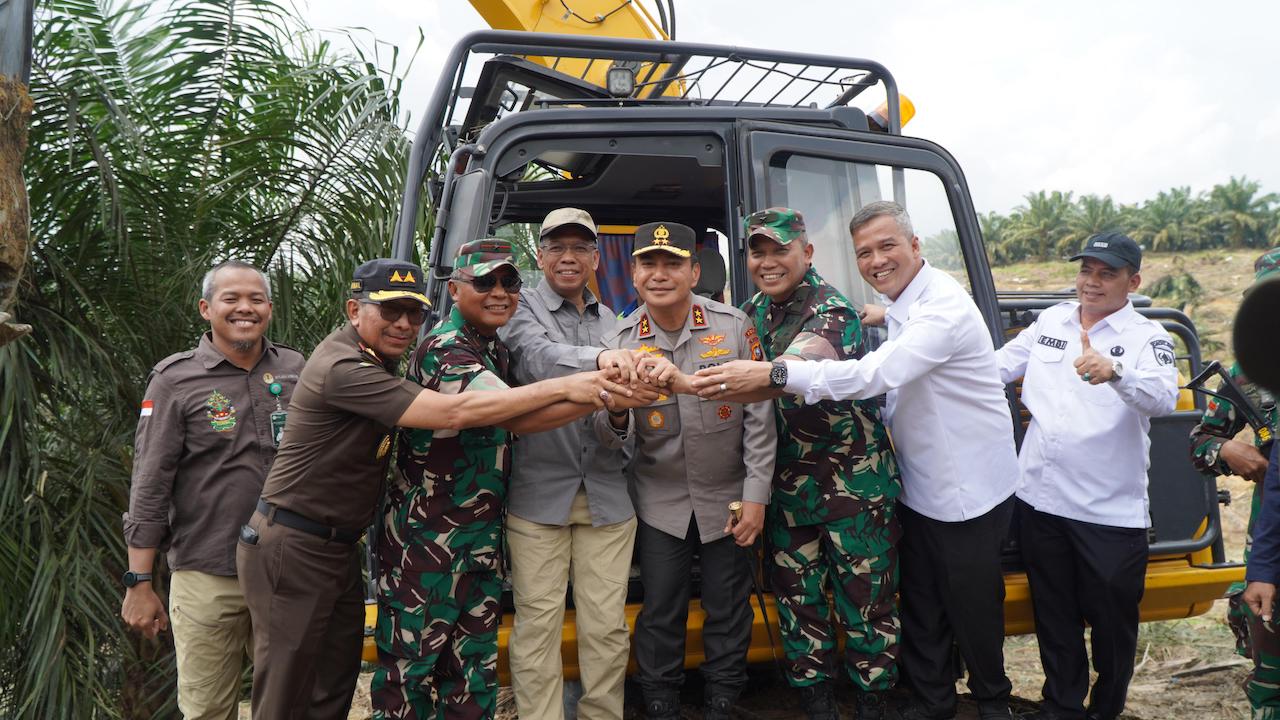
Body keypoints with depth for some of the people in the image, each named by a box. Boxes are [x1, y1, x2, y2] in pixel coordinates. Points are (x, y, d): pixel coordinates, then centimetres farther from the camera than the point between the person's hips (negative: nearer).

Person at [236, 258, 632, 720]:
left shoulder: (379, 361, 9)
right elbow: (454, 413, -30)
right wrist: (563, 387, -29)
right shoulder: (343, 368, -24)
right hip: (292, 548, -9)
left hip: (338, 545, 9)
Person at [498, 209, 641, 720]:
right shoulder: (521, 310, 2)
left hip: (607, 492, 3)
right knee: (538, 624, 1)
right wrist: (598, 358, -39)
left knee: (607, 625, 6)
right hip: (538, 491, -3)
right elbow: (535, 356, -20)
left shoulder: (611, 321, 16)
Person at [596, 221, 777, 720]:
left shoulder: (734, 327, -10)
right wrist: (616, 420, -30)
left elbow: (760, 417, -6)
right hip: (660, 502, 1)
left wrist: (756, 495, -8)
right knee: (660, 613, 10)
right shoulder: (619, 341, -6)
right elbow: (612, 441, -7)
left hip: (728, 499, 0)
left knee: (728, 611, 13)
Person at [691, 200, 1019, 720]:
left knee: (972, 608, 9)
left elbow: (876, 373, -37)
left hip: (968, 492, -8)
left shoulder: (945, 306, -24)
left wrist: (775, 374, -41)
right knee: (920, 605, 17)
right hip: (920, 487, 8)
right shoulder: (900, 310, 7)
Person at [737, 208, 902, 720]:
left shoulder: (832, 313, -18)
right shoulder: (752, 314, 6)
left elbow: (796, 370, -39)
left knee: (866, 598, 5)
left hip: (855, 481, -6)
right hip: (788, 483, 6)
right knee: (797, 596, 12)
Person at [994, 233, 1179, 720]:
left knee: (1112, 619, 10)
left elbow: (1164, 397, -25)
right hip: (1040, 499, 4)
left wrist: (1114, 372, -44)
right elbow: (998, 365, 16)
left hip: (1111, 511, -4)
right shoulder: (1050, 321, 8)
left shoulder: (1147, 338, -7)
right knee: (1053, 613, 17)